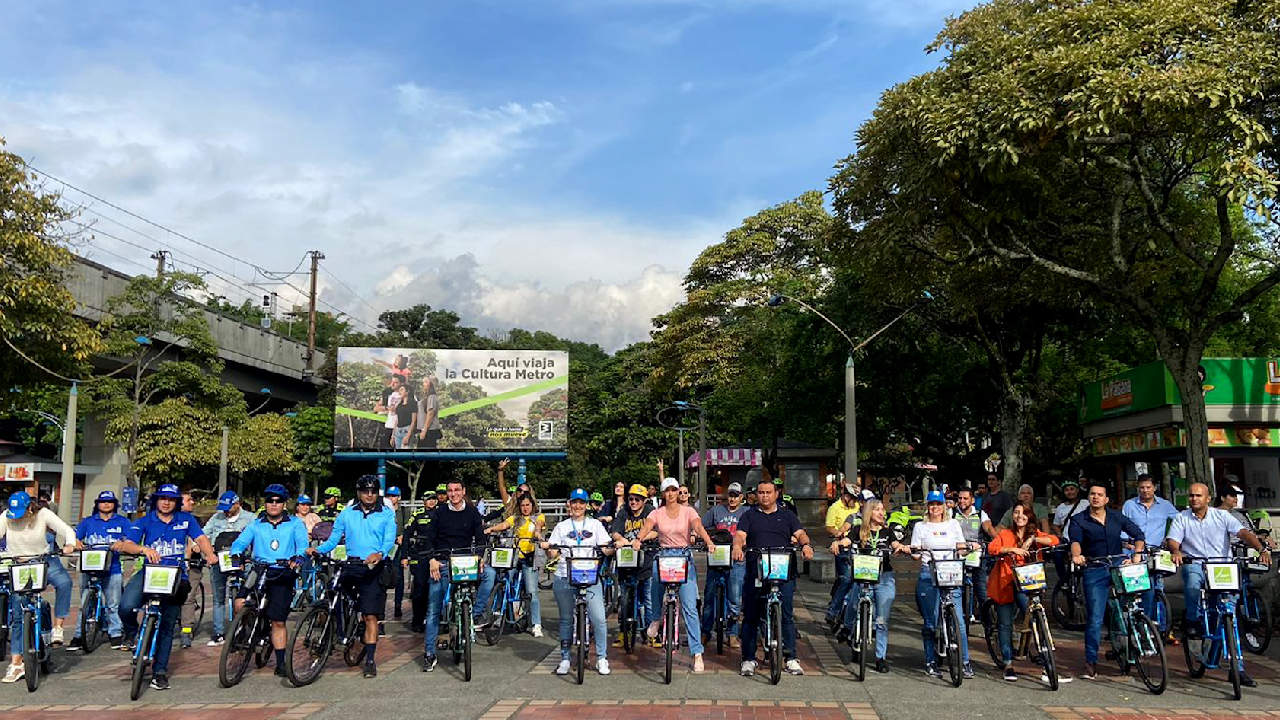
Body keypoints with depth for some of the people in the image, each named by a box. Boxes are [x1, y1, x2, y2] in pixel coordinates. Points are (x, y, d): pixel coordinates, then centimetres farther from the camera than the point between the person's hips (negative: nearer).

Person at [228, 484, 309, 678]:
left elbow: (303, 544, -3)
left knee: (278, 621, 1)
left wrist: (298, 556, -26)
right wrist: (236, 556, -20)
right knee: (240, 604, -25)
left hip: (283, 576, -1)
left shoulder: (295, 524, 10)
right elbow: (240, 542, 2)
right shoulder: (255, 525, 14)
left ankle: (281, 663, 12)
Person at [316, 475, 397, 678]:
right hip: (351, 566, 3)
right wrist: (318, 549, -12)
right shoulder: (346, 514, 11)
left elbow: (389, 540, -7)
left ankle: (370, 659, 1)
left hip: (374, 568, -3)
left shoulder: (386, 514, 6)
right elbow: (334, 539, 8)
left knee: (371, 616, -4)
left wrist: (380, 554, -28)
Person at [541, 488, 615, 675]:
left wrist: (615, 548, -17)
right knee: (566, 619, 7)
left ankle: (601, 658, 4)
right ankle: (565, 658, 19)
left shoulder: (595, 525, 12)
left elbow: (605, 549, 4)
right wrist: (547, 548, -14)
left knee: (598, 618, -9)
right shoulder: (562, 526, 13)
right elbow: (552, 554, 7)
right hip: (565, 578, 1)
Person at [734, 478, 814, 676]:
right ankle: (748, 659, 12)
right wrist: (737, 547, -23)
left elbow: (800, 534, 4)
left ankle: (790, 658, 6)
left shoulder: (787, 516, 16)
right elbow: (740, 535, -1)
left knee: (787, 615, -4)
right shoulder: (749, 516, 14)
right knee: (750, 617, 3)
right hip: (755, 572, 0)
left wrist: (805, 545, -19)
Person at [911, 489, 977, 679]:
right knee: (930, 621, 1)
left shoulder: (953, 524, 16)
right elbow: (915, 552, 8)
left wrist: (968, 547, -7)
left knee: (958, 619, -7)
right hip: (928, 575, -1)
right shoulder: (920, 526, 12)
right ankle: (931, 662, 9)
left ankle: (965, 662, 1)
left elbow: (961, 547, 13)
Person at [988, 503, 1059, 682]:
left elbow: (1054, 540, -7)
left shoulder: (1035, 534, 11)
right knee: (1005, 625, 4)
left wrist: (1033, 539, -18)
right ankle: (1008, 664, 13)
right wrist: (1012, 549, -24)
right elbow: (992, 548, -11)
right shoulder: (1004, 534, 7)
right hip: (1004, 584, 0)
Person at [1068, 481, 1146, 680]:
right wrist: (1076, 555, -35)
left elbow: (1138, 534, 6)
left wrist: (1136, 555, -12)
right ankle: (1090, 662, 3)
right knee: (1095, 618, -6)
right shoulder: (1079, 520, 2)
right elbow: (1075, 540, -14)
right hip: (1094, 572, -2)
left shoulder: (1117, 517, 10)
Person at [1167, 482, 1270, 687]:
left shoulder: (1222, 516, 5)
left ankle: (1238, 668, 4)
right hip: (1194, 564, -1)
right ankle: (1194, 621, -10)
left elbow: (1243, 533, -7)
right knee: (1192, 584, -37)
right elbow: (1173, 540, -5)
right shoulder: (1181, 518, 6)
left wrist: (1261, 549, -25)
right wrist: (1176, 551, -28)